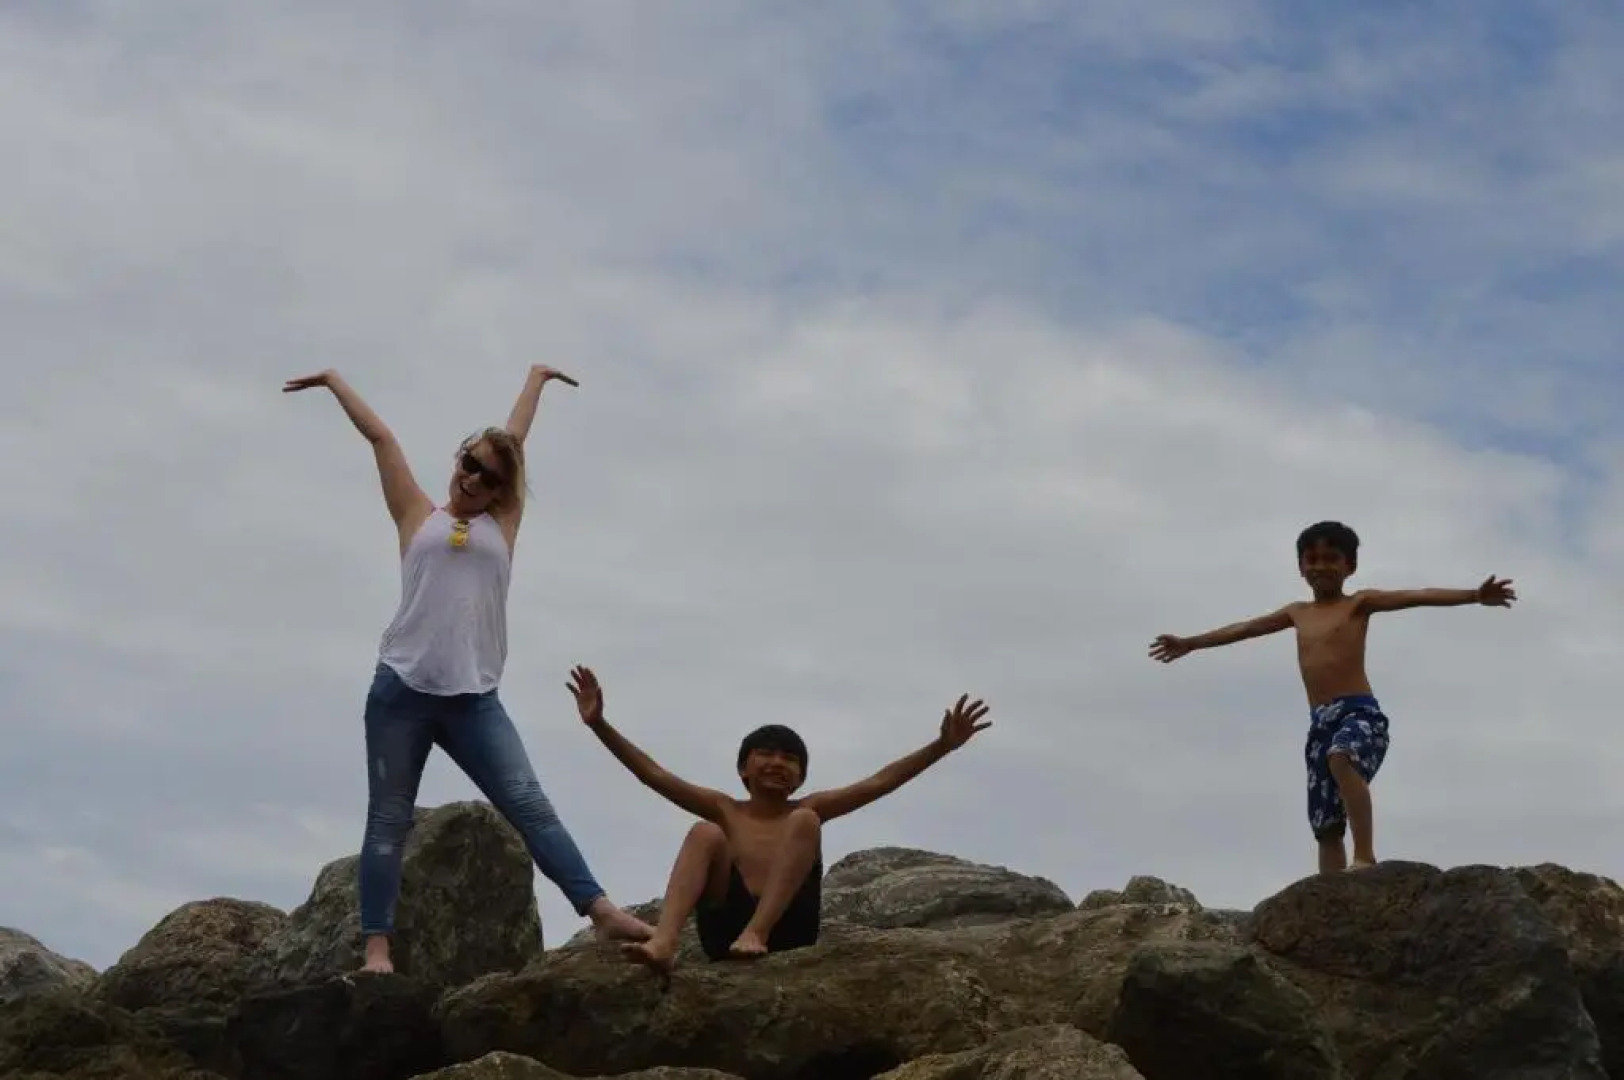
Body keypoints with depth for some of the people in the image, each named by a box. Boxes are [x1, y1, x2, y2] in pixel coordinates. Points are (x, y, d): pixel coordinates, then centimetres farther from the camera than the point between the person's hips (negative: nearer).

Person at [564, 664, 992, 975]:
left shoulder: (804, 811, 18)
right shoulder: (725, 811, 18)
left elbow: (878, 782, 10)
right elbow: (654, 775, 9)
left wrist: (942, 745, -1)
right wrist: (600, 725, 0)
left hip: (786, 934, 0)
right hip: (726, 934, 0)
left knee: (806, 821, -14)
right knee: (704, 833, -18)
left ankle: (756, 933, -32)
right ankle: (663, 942, -43)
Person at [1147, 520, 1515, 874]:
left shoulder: (1359, 603, 5)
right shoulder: (1297, 613, 22)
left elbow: (1416, 597, -9)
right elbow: (1244, 628, 34)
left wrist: (1474, 595, -22)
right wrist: (1189, 644, 45)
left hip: (1361, 713, -7)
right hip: (1320, 724, 7)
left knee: (1341, 755, -39)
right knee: (1326, 826, 1)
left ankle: (1365, 857, -39)